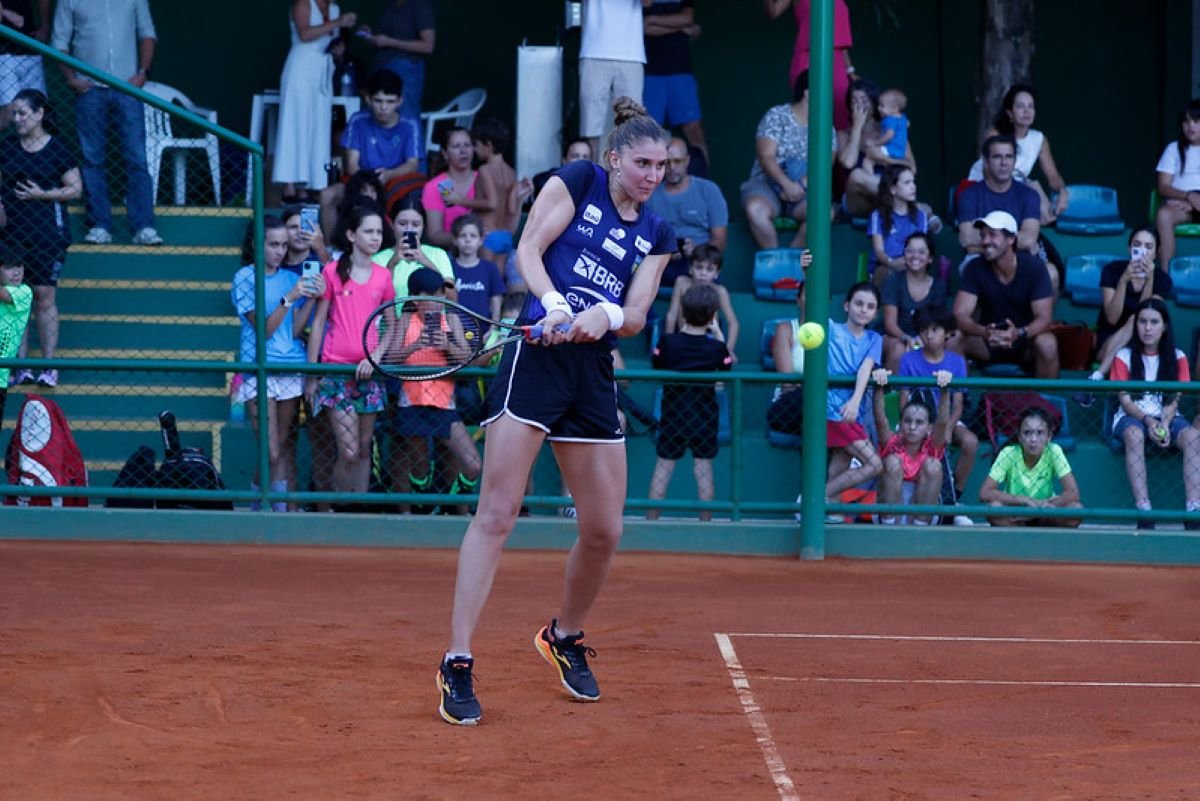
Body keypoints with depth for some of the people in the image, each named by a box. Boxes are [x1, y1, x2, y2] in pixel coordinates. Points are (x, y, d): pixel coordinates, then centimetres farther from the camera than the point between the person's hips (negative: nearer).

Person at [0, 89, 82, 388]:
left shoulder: (57, 149, -3)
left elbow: (76, 188, -3)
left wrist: (43, 194, -15)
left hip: (47, 231, -3)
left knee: (45, 296, -3)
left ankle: (49, 366, 2)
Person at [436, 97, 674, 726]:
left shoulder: (656, 235, 16)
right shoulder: (577, 182, 4)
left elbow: (636, 316, 8)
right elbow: (529, 249, -4)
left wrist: (607, 315, -14)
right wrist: (556, 303, -21)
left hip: (594, 374, 5)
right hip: (537, 356, -5)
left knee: (604, 530, 6)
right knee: (496, 513, -11)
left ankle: (565, 637, 33)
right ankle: (457, 663, -12)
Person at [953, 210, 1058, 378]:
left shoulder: (1034, 267, -13)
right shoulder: (975, 268, -9)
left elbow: (1044, 318, -19)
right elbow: (960, 314, -16)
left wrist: (1019, 333, -41)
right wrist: (984, 332, -39)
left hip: (1026, 341, -2)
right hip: (988, 343, 2)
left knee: (1047, 344, -35)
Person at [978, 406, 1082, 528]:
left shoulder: (1054, 452, -18)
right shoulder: (1009, 453, -20)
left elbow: (1073, 493, -22)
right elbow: (984, 494, -26)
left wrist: (1039, 506, -29)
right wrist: (1026, 500, -31)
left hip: (1044, 518, 1)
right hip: (1014, 520, -1)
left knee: (1076, 509, -28)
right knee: (994, 506, -34)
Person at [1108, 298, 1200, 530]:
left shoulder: (1177, 358, 9)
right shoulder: (1124, 357, 4)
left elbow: (1174, 399, 0)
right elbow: (1125, 400, -3)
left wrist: (1165, 424, -19)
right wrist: (1148, 421, -20)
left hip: (1167, 418, 2)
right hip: (1132, 417, -2)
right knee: (1134, 434, -38)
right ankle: (1143, 510, -46)